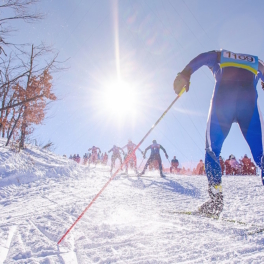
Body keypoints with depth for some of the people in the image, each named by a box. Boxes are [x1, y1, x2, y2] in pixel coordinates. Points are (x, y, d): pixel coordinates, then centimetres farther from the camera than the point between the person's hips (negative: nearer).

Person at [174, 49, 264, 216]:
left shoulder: (219, 56, 31)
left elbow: (202, 57, 10)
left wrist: (185, 74, -3)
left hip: (223, 98, -1)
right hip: (249, 101, 1)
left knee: (212, 151, 8)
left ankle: (216, 199, -4)